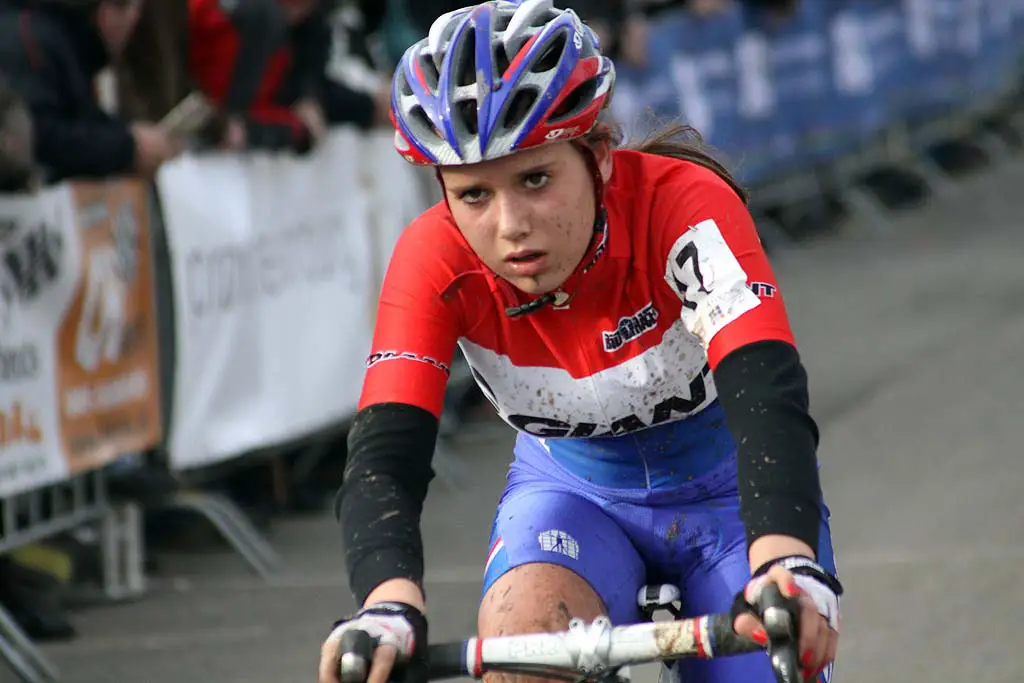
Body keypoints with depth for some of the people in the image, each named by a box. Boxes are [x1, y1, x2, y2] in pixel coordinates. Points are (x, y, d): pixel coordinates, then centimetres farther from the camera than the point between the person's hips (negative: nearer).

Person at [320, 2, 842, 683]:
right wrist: (390, 606, -54)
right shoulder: (436, 261, -24)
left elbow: (767, 395, -45)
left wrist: (787, 565, -64)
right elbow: (384, 454, -32)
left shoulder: (684, 203, -31)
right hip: (575, 491, 1)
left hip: (728, 491, 0)